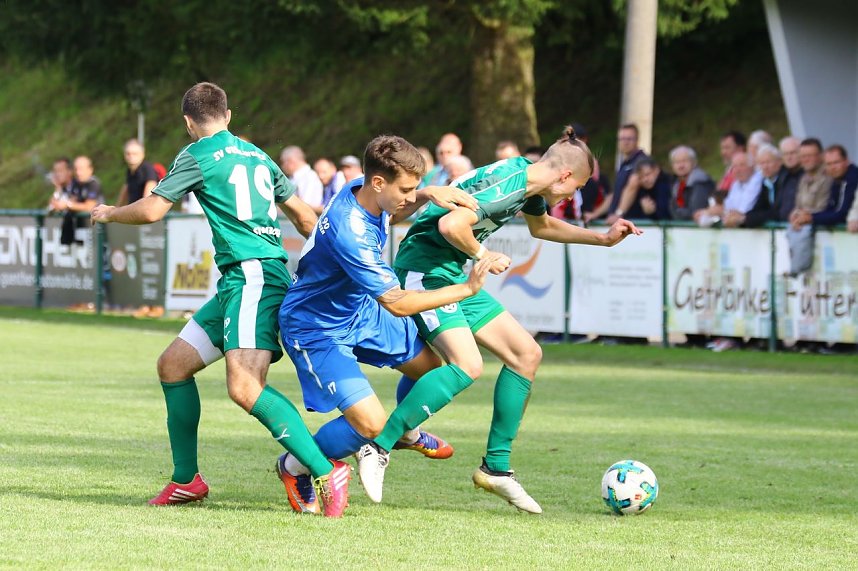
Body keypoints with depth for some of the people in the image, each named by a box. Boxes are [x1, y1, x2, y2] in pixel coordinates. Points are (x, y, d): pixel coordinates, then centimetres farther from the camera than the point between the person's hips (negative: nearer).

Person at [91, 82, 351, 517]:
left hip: (254, 277, -9)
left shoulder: (198, 156, -2)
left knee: (244, 387, -23)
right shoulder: (256, 155, 20)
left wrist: (109, 214, 19)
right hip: (238, 283, 9)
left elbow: (150, 211, -2)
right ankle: (186, 480, 19)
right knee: (173, 364, 14)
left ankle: (326, 473, -29)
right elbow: (304, 216, 24)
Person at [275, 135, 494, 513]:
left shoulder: (362, 189, -12)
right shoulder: (350, 234, -39)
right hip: (317, 331, -9)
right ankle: (295, 468, 9)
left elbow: (389, 216, 14)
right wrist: (466, 289, -29)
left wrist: (427, 196, -7)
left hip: (359, 310, 9)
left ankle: (406, 432, 46)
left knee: (432, 365, 14)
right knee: (371, 424, -17)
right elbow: (397, 303, -34)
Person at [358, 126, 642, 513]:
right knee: (467, 365, -27)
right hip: (423, 268, -10)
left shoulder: (529, 183, 10)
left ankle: (496, 468, 12)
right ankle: (378, 448, -22)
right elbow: (451, 224, -33)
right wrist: (484, 256, -16)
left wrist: (604, 238, 28)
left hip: (452, 275, 10)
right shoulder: (506, 185, -22)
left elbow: (541, 227, 32)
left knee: (527, 355, 7)